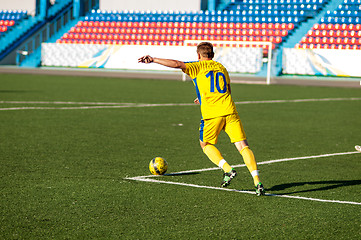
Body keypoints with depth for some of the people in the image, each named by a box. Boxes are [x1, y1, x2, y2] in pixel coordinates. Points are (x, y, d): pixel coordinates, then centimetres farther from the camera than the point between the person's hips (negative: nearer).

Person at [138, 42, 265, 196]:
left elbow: (177, 64, -6)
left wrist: (153, 60, -4)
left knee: (206, 144, 20)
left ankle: (228, 170, 1)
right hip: (230, 112, 3)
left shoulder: (198, 67, 8)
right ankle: (257, 182, -14)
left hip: (212, 114, -3)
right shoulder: (222, 68, 24)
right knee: (243, 147, 0)